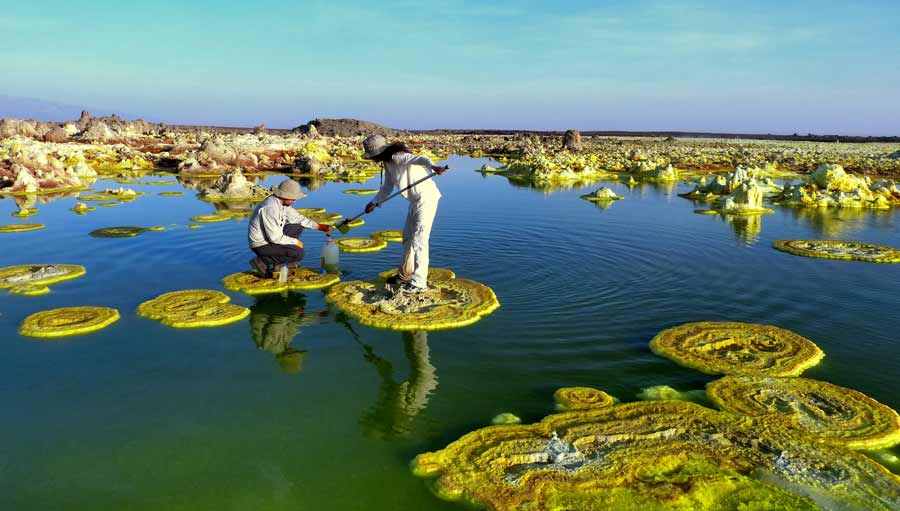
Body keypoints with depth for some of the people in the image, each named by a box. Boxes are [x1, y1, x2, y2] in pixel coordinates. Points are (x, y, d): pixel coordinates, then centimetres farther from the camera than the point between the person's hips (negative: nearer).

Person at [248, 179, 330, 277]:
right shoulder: (270, 208, -29)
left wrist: (318, 226, 3)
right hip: (261, 245, -10)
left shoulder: (282, 202, -1)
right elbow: (275, 237, -27)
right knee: (299, 253, -17)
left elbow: (296, 218, 9)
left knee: (297, 227, 13)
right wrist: (295, 242, -15)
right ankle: (263, 261, -7)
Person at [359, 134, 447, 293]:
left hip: (426, 198, -11)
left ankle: (419, 282, -4)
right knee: (408, 236, 20)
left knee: (419, 239, -9)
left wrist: (433, 166, -59)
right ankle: (405, 274, 36)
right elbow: (388, 187, 21)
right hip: (416, 200, 11)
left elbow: (419, 159, -40)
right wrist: (374, 202, 16)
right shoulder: (388, 162, 9)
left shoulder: (397, 157, -21)